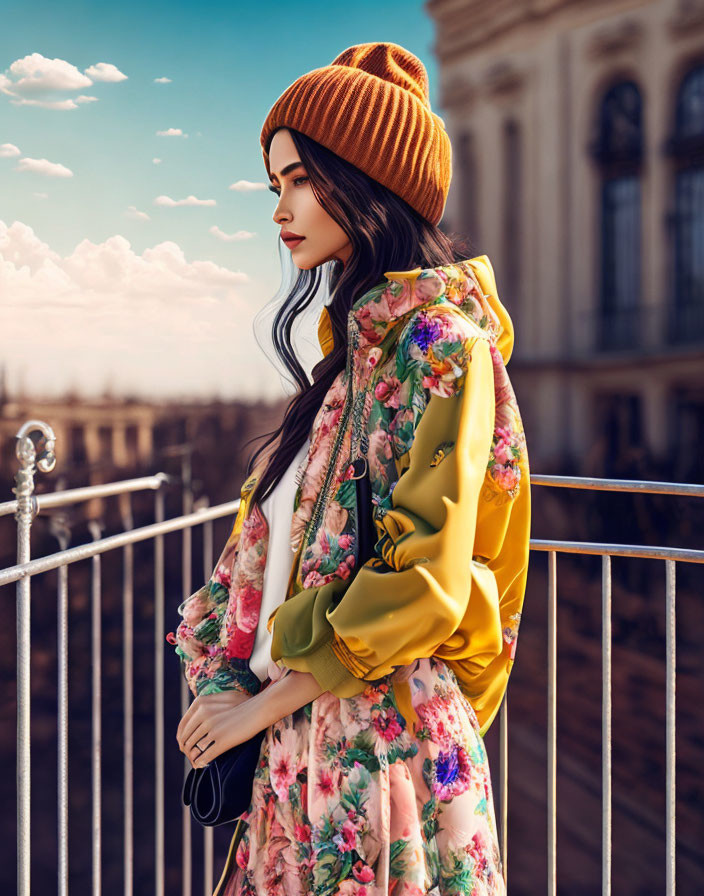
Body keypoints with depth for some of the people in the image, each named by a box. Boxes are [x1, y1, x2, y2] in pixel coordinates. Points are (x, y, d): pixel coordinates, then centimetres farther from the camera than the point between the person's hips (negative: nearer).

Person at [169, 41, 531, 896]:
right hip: (297, 749, 7)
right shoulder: (355, 344, 12)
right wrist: (224, 683, -2)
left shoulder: (440, 344, -14)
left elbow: (423, 585, -21)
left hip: (382, 743, -7)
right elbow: (275, 537, 11)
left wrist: (262, 706, -13)